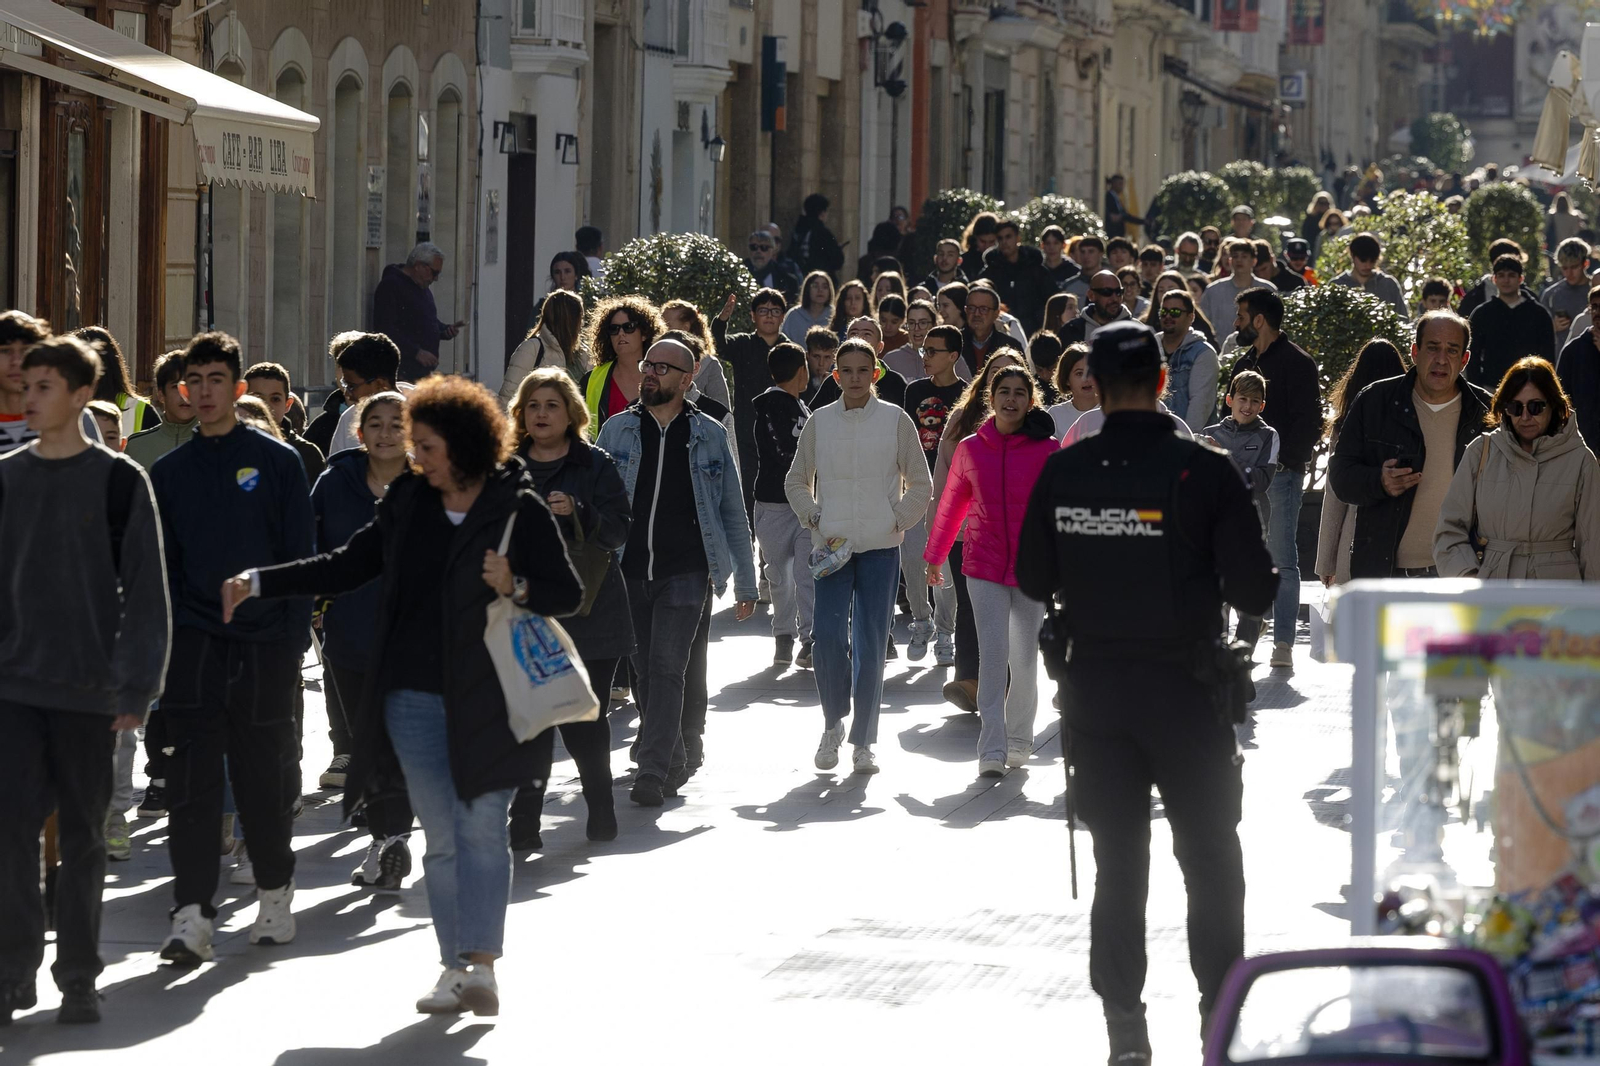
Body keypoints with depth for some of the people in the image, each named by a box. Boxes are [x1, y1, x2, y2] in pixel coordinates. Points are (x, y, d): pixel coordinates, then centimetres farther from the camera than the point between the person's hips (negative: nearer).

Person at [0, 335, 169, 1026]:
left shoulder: (119, 481, -1)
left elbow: (145, 590, -3)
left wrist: (136, 687, -9)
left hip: (88, 689, -2)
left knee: (82, 834, 5)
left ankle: (78, 977, 14)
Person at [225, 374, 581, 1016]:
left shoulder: (519, 511, -3)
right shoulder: (407, 503, 10)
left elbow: (568, 593, -1)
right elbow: (348, 566, 17)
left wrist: (516, 587, -21)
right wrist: (259, 583, 11)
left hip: (487, 698, -4)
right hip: (415, 695, 4)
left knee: (481, 828, -9)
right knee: (440, 836, 3)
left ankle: (482, 966, -12)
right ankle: (454, 967, 5)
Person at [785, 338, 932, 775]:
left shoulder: (895, 420, 2)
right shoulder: (820, 421, 6)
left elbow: (920, 483, 8)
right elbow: (796, 480, 17)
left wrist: (898, 520, -2)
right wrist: (813, 517, 2)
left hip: (881, 546, -1)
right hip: (833, 546, 1)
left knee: (870, 644, -1)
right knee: (828, 637, -12)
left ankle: (863, 742, 7)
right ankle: (833, 723, 10)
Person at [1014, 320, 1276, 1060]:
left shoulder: (1063, 473, -5)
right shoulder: (1204, 471, -13)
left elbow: (1033, 581, 1)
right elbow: (1253, 589, -12)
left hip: (1094, 688, 3)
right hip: (1185, 687, -2)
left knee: (1117, 857, 11)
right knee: (1210, 857, 11)